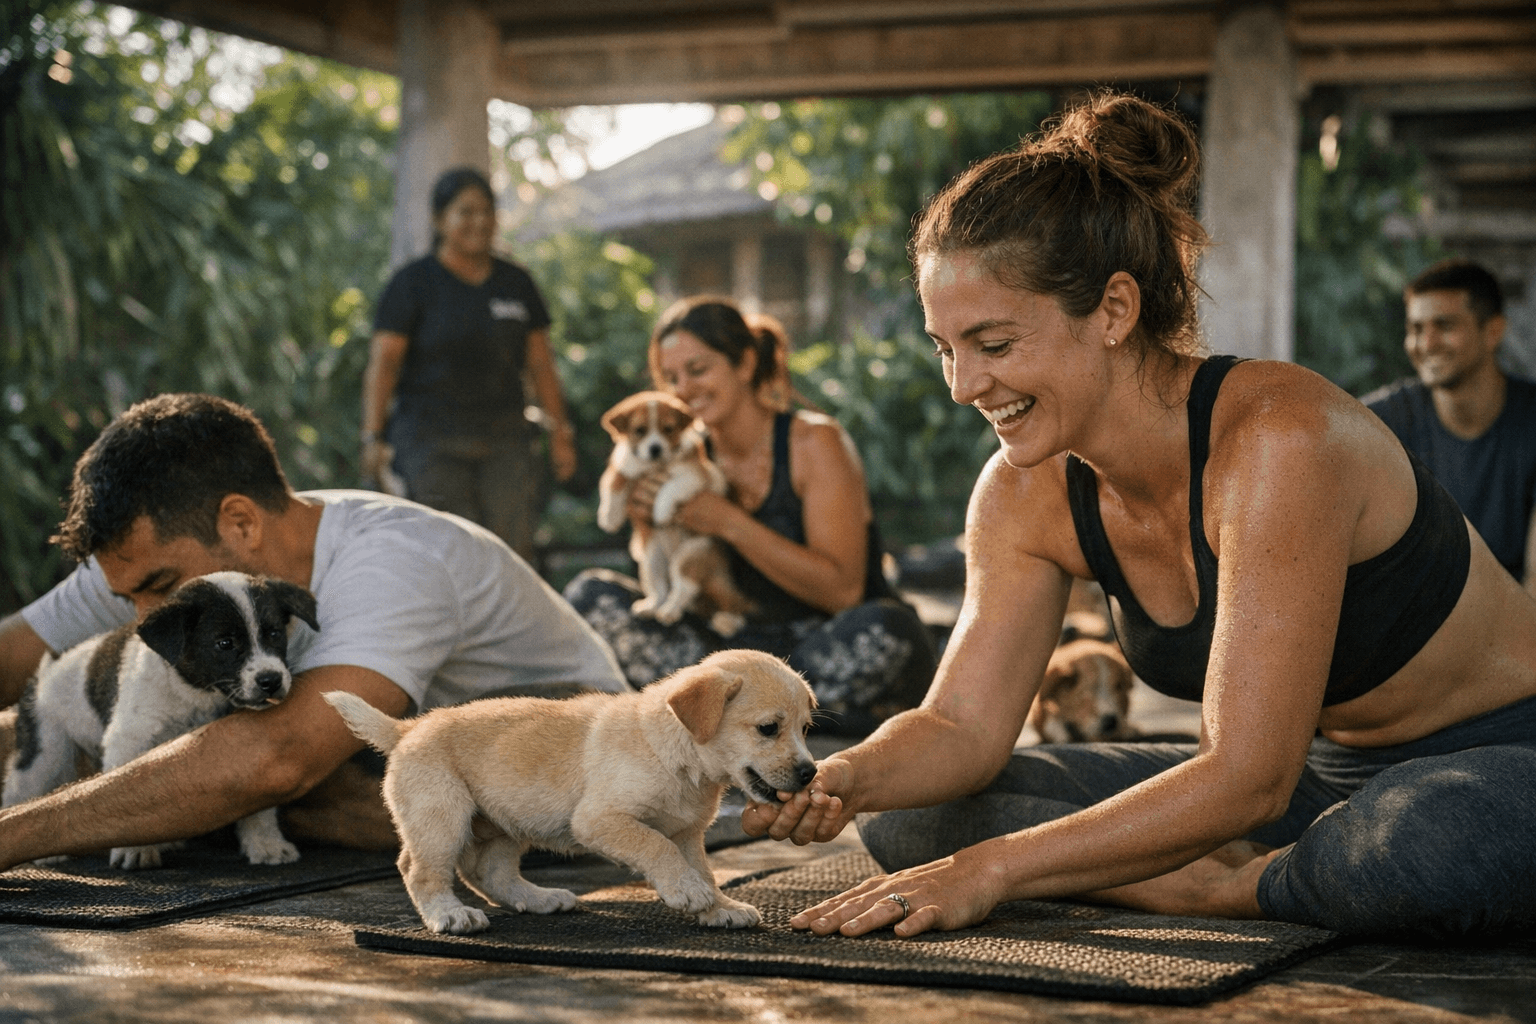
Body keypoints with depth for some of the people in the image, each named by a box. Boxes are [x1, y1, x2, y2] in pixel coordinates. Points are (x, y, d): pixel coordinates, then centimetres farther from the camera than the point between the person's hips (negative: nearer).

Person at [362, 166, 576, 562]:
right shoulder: (413, 283, 2)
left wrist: (560, 432, 12)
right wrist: (373, 437, -13)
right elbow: (382, 363, -4)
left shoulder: (516, 283, 14)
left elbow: (541, 365, 17)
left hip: (504, 439, 3)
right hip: (432, 439, -3)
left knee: (515, 550, -9)